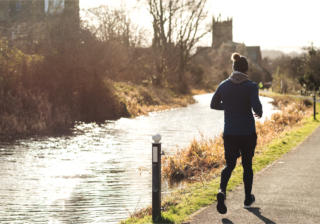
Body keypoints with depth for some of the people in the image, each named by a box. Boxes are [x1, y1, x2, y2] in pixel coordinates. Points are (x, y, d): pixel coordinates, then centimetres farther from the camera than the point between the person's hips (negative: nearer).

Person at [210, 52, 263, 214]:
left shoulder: (224, 85, 0)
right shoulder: (251, 86, -11)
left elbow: (214, 104, 9)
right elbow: (256, 106, -21)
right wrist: (259, 113, 2)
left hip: (229, 133, 2)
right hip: (247, 133, -2)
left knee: (230, 164, 7)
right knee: (247, 165, 14)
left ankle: (222, 190, -21)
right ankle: (248, 199, 23)